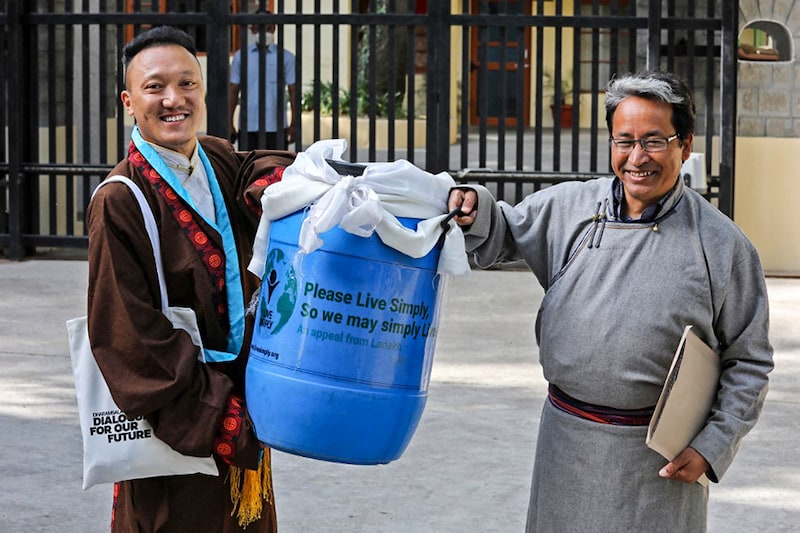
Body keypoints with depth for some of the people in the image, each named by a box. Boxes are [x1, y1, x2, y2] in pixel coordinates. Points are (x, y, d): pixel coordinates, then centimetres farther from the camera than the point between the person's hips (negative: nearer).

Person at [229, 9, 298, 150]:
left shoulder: (286, 57, 0)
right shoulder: (240, 56, 5)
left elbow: (293, 92, 2)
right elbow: (234, 91, 8)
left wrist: (293, 124, -2)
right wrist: (229, 123, 4)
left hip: (276, 126, -1)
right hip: (248, 126, 1)